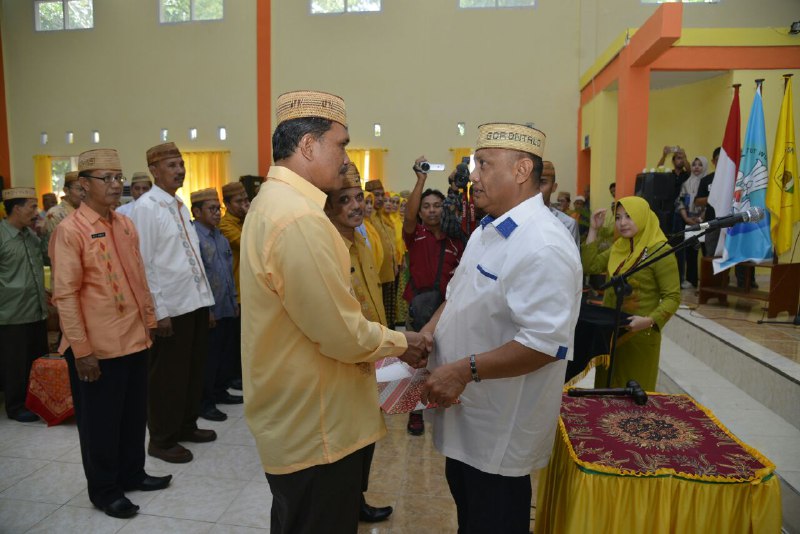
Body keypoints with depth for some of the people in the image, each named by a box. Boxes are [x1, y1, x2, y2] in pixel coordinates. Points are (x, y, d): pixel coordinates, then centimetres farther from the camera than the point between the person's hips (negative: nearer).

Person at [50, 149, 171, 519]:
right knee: (100, 420, 9)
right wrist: (81, 350, -16)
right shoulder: (70, 231, -13)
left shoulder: (126, 225, 8)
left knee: (134, 413, 18)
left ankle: (132, 474, 37)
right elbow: (65, 295, -15)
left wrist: (149, 322, 15)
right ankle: (104, 490, 27)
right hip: (98, 348, -7)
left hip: (135, 339, 7)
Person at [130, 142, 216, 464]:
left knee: (195, 368, 18)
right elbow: (144, 264, -15)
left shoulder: (179, 205, 13)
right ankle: (161, 440, 22)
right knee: (168, 375, 5)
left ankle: (186, 426, 35)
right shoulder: (146, 206, -11)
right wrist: (159, 311, -17)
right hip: (171, 306, -8)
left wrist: (205, 296, 14)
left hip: (196, 300, 8)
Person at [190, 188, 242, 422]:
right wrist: (206, 310, -17)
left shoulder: (220, 237, 12)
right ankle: (204, 402, 17)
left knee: (227, 353, 17)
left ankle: (219, 391, 33)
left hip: (227, 308, 8)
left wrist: (234, 301, 16)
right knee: (209, 357, 3)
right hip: (209, 312, -8)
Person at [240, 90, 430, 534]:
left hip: (294, 415, 10)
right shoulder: (299, 218, -26)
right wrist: (401, 344, -6)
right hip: (315, 426, -10)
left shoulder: (271, 202, 8)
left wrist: (386, 340, 10)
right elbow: (343, 334, -24)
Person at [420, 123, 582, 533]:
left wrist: (466, 370, -27)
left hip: (500, 428, -9)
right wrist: (427, 334, 0)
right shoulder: (487, 230, 7)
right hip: (464, 414, 9)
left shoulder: (543, 246, -25)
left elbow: (546, 343, -30)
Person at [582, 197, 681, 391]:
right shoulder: (618, 247, 9)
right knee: (608, 388, 16)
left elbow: (673, 297, -16)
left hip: (640, 333, -7)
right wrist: (593, 230, 3)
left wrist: (649, 321, -30)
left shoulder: (660, 251, -15)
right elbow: (589, 266, 5)